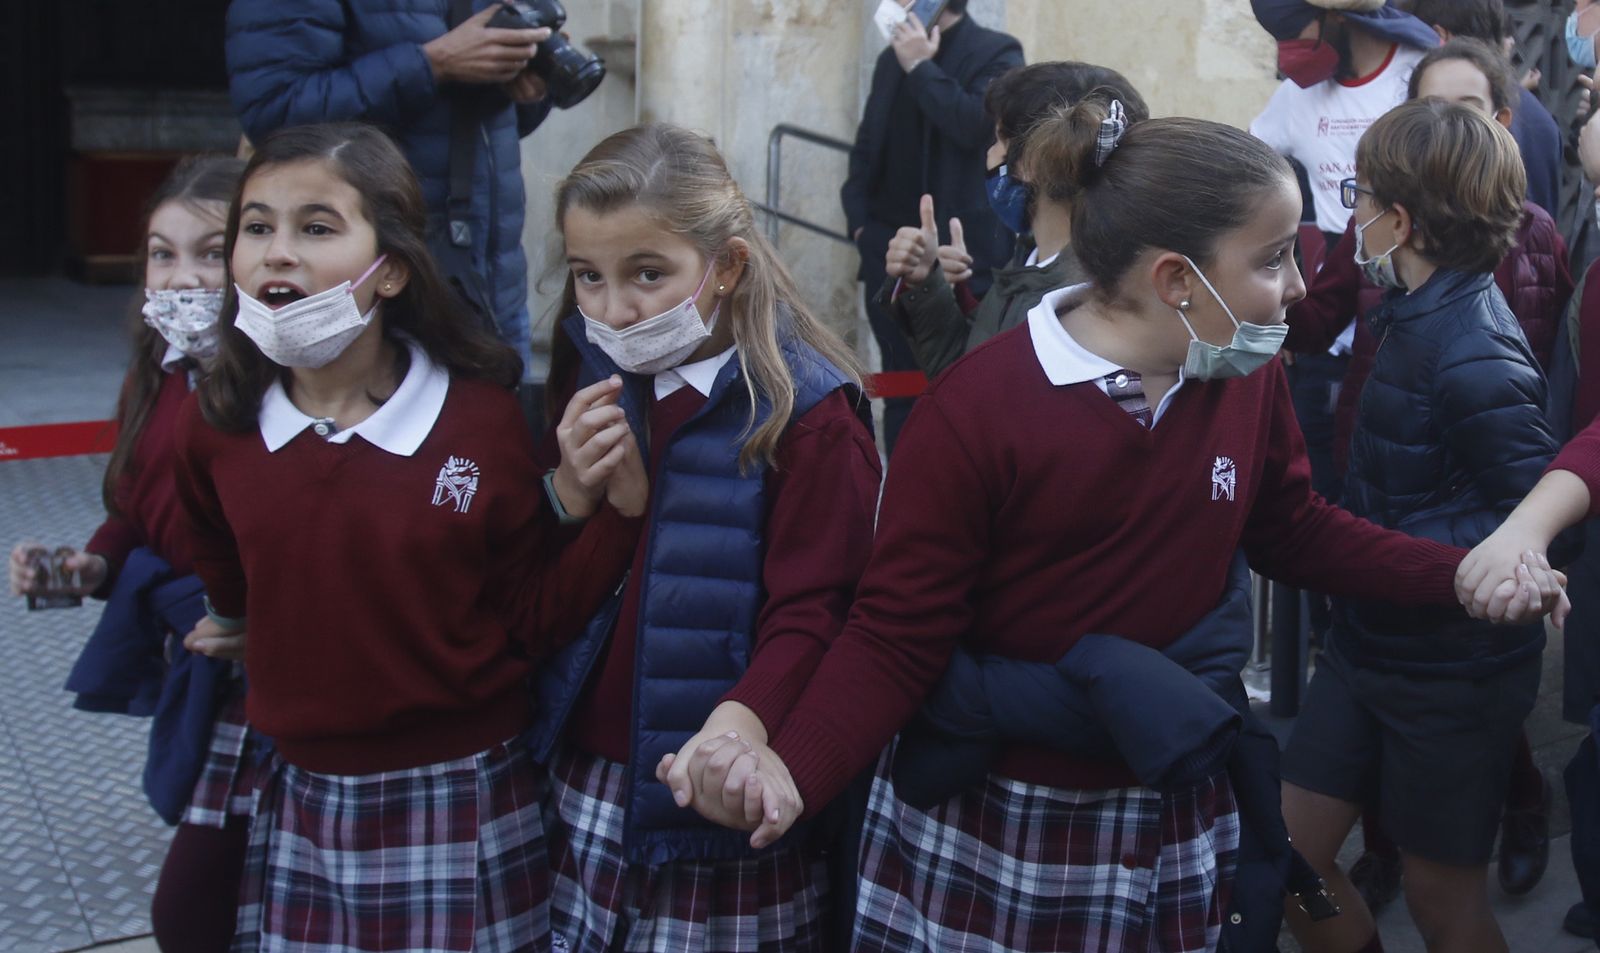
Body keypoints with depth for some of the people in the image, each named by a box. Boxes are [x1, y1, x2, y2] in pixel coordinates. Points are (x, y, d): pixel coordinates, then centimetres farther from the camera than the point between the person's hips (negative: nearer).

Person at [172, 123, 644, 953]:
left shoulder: (481, 419, -12)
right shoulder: (216, 426, -3)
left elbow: (533, 623, -7)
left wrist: (613, 510, -17)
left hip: (461, 802, -3)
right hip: (295, 804, 3)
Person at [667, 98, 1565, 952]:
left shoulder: (1249, 379, -5)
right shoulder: (977, 409, -21)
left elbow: (1295, 531, 12)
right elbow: (896, 638, -17)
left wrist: (1462, 575, 0)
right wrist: (792, 769, -33)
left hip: (1176, 826, 5)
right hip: (985, 834, -4)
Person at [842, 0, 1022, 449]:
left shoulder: (997, 53, -2)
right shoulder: (893, 56, 15)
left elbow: (976, 125, -20)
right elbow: (866, 145, 19)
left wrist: (921, 67, -11)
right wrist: (858, 217, 6)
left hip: (963, 250, -5)